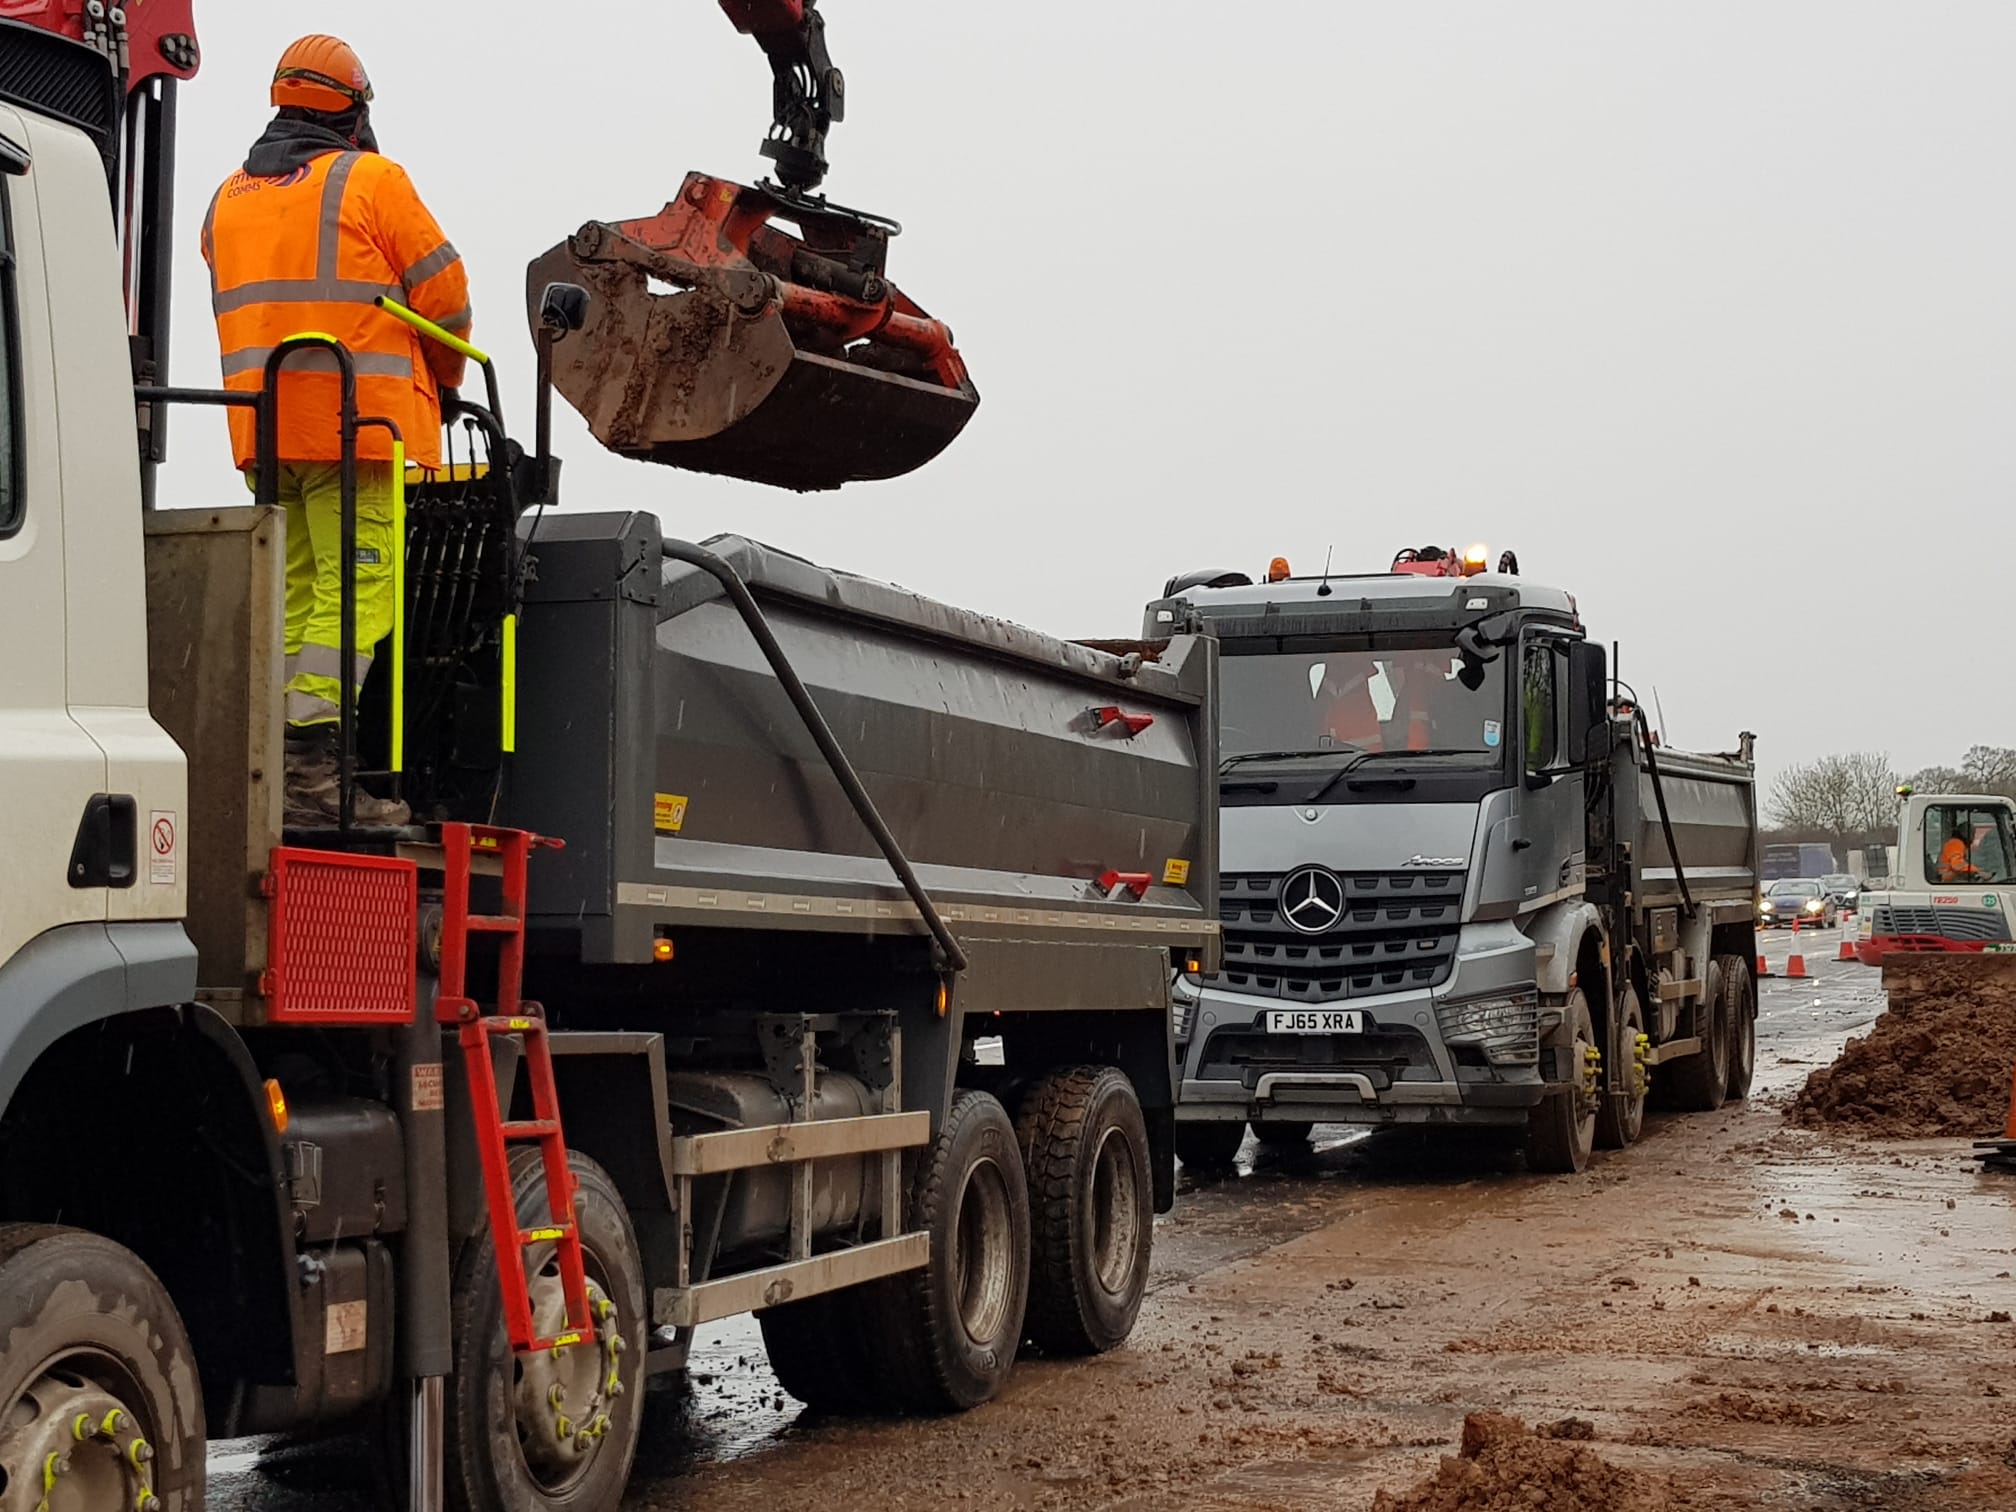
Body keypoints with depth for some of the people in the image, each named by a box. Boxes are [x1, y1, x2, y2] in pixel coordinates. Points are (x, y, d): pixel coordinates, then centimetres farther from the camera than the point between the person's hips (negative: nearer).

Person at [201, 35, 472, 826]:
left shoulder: (228, 198, 18)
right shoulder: (370, 181, -2)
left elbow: (245, 310, 17)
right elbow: (443, 293, -2)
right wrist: (445, 378, 16)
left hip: (264, 425, 7)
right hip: (357, 420, -7)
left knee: (293, 594, 11)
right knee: (357, 591, -8)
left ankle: (277, 760, 8)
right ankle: (311, 760, -17)